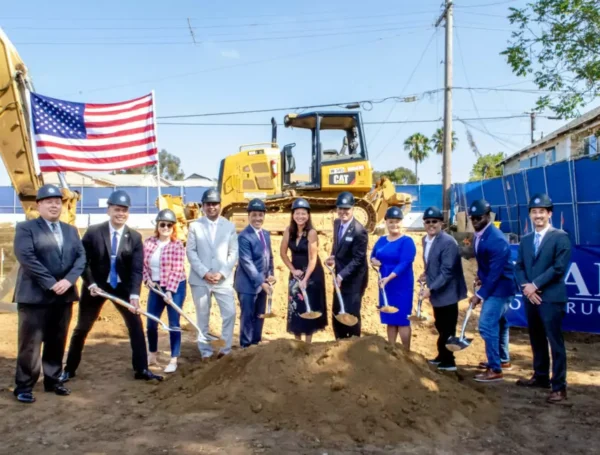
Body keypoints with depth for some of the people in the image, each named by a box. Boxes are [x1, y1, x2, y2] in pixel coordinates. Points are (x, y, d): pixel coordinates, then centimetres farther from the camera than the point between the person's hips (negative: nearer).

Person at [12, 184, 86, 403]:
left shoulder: (71, 230, 15)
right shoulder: (25, 228, -2)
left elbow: (81, 257, 5)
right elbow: (26, 257, -14)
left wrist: (68, 280, -12)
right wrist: (51, 283, -19)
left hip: (64, 295, 5)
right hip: (35, 296, -5)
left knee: (57, 342, 12)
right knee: (30, 344, 0)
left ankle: (52, 380, 24)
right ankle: (24, 386, 11)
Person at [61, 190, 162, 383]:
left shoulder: (135, 237, -7)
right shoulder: (93, 232, -9)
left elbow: (137, 269, -12)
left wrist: (134, 293, -24)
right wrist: (90, 283, -17)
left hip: (122, 286, 1)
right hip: (96, 285, -1)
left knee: (136, 325, -2)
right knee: (82, 328, 9)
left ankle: (141, 370, 8)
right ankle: (69, 369, 25)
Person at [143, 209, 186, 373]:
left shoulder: (177, 245, -13)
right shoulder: (149, 242, 1)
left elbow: (177, 270, -16)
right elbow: (143, 264, 7)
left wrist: (169, 290, -21)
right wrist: (147, 279, -8)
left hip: (175, 288, -5)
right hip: (156, 287, 5)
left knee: (173, 323, 0)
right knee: (151, 323, 11)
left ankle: (173, 360, 10)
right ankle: (152, 356, 30)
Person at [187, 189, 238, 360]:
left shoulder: (229, 226, 7)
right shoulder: (194, 226, 4)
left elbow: (234, 253, 2)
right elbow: (191, 252, -1)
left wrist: (221, 273, -10)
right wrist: (204, 273, -12)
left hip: (223, 279, 1)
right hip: (200, 279, -1)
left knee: (230, 313, -6)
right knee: (203, 317, 6)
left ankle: (225, 350, 9)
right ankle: (206, 353, 17)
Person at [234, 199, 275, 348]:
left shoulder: (266, 234, 9)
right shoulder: (244, 236, -16)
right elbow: (247, 262, -20)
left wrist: (269, 275, 1)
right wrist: (261, 282, -21)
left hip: (262, 282, 7)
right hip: (248, 284, -7)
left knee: (260, 316, 15)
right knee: (247, 316, 2)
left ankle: (256, 343, 28)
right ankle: (246, 346, 15)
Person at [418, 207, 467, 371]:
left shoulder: (448, 242, -20)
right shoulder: (426, 240, 7)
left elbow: (447, 271, -24)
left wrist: (431, 288, -25)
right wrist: (426, 275, 4)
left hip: (447, 293, -8)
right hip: (436, 292, 8)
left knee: (447, 329, 3)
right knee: (441, 327, 20)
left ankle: (448, 362, 16)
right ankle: (442, 356, 35)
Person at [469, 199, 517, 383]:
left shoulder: (496, 239, -25)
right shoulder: (479, 235, 3)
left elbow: (495, 272, -25)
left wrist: (480, 294, -22)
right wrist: (480, 276, 4)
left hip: (500, 288, -9)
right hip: (491, 285, 9)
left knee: (486, 325, -11)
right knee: (494, 324, 19)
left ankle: (495, 370, -1)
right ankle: (501, 359, 35)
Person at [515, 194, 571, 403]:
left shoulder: (560, 237, -5)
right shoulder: (525, 240, 15)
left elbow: (559, 267, -13)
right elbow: (519, 267, 10)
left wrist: (535, 285, -14)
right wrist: (526, 286, -8)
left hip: (551, 298, -6)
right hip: (531, 298, 7)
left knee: (555, 342, -2)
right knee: (536, 340, 16)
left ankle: (559, 386, 5)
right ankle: (540, 377, 29)